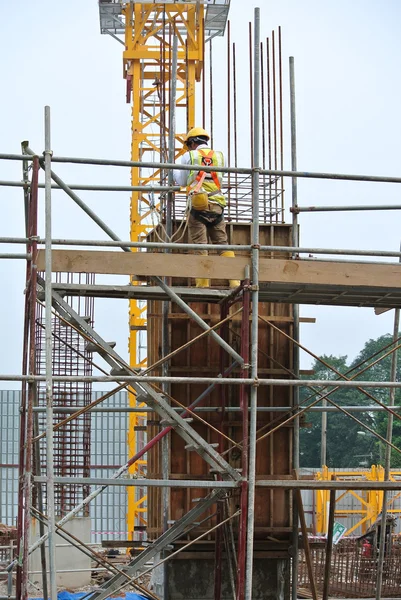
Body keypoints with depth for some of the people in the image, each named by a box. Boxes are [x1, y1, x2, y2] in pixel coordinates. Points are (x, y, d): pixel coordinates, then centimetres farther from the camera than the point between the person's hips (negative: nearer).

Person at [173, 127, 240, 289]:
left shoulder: (189, 156, 6)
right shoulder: (219, 156, 13)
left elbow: (182, 182, 15)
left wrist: (173, 170, 34)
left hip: (198, 207, -2)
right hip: (217, 206, 3)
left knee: (199, 246, -3)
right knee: (223, 244, 5)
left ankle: (203, 283, -8)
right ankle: (234, 280, -6)